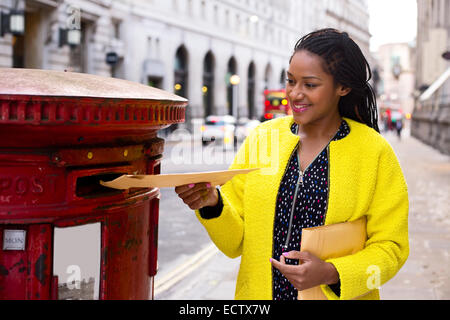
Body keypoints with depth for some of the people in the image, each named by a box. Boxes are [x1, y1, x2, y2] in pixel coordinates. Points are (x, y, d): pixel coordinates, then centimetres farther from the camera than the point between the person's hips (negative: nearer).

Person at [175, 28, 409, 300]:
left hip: (337, 294, -2)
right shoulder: (260, 139, -3)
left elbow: (390, 246, -7)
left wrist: (331, 273, -21)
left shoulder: (375, 152, -9)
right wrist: (212, 205, -19)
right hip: (258, 293, 2)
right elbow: (236, 242, -1)